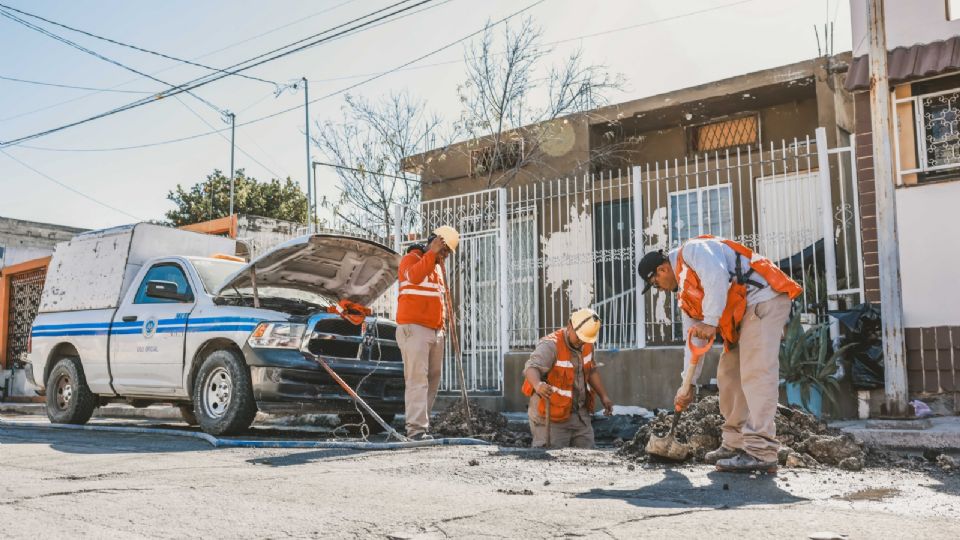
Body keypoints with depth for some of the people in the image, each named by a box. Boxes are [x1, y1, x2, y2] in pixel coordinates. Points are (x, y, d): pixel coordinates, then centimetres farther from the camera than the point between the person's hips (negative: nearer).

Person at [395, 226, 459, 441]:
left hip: (435, 331, 9)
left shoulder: (437, 266, 23)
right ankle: (416, 429, -16)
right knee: (417, 378, -13)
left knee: (433, 378, 6)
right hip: (414, 328, -8)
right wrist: (432, 252, -24)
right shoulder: (411, 259, -3)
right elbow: (414, 276, -27)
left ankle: (423, 422, 11)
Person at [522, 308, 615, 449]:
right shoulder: (550, 345, -22)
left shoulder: (587, 344, 3)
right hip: (552, 416, -7)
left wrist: (604, 396, 15)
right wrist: (538, 385, -58)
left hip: (580, 414, 7)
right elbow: (531, 368, -37)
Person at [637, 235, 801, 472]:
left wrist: (711, 321, -24)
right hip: (742, 316, 10)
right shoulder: (685, 294, 20)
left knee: (756, 373, -17)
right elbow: (694, 337, 20)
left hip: (763, 297, -10)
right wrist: (688, 384, 18)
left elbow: (716, 277, -25)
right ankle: (735, 444, 16)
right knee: (729, 375, 10)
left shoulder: (692, 250, -5)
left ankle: (761, 451, -21)